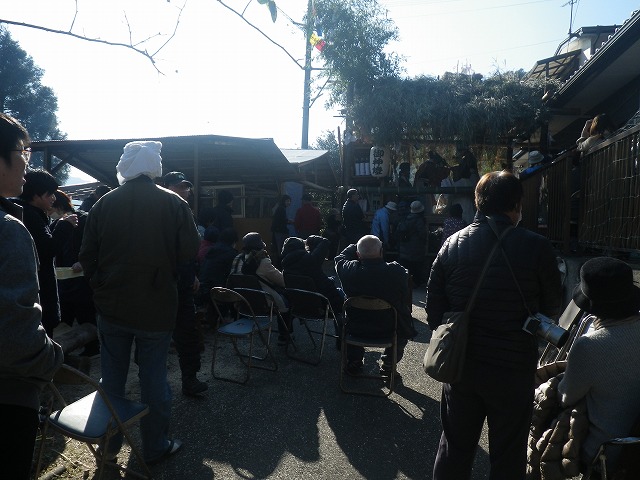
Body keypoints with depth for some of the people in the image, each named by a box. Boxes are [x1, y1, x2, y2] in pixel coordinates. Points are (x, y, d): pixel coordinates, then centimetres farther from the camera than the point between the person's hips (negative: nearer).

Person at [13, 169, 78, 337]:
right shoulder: (30, 216, -16)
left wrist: (63, 225, 9)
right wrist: (65, 226, -9)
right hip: (37, 291, -10)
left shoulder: (30, 214, 16)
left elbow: (45, 245, 19)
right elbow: (48, 250, -21)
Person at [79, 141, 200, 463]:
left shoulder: (104, 204, -3)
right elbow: (190, 252, -11)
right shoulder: (174, 204, -11)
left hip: (111, 306, 3)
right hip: (157, 307, -2)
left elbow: (87, 256, -1)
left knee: (112, 376, 17)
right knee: (153, 377, 10)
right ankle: (155, 447, 24)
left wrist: (102, 287, 15)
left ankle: (110, 442, 33)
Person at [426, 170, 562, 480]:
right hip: (513, 369, -2)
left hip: (461, 364, 3)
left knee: (455, 446, 20)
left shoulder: (453, 244, -6)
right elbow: (552, 309, -2)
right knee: (507, 455, 17)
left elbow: (433, 304, -2)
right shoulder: (536, 248, -14)